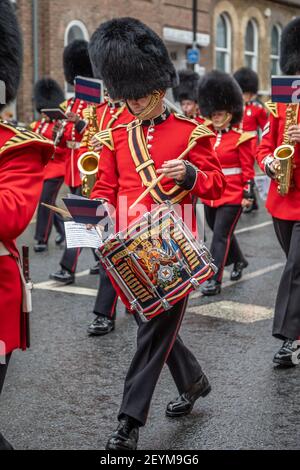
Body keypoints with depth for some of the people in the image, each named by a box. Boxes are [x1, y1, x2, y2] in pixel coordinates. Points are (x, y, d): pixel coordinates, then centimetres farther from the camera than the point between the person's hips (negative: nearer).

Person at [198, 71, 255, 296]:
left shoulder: (241, 138, -8)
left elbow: (248, 169, -7)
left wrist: (248, 195, -11)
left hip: (232, 196, -6)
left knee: (221, 236, -8)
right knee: (223, 233, 20)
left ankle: (214, 280, -4)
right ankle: (239, 260, 43)